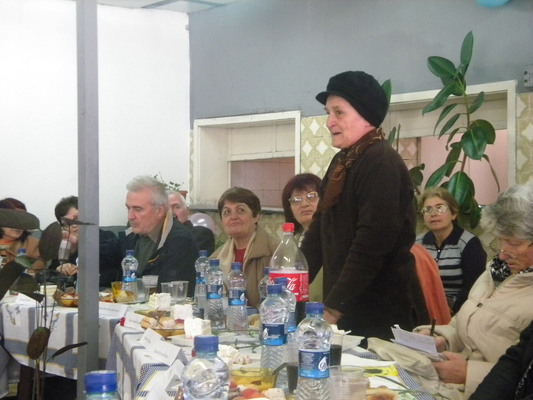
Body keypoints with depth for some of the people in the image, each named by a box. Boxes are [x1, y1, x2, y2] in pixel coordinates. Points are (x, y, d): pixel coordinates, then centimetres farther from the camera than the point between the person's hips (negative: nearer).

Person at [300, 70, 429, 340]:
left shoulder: (381, 162, -14)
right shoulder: (342, 161, 14)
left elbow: (370, 245, -23)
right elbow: (318, 234, 15)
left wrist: (333, 308, -23)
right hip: (346, 313, 8)